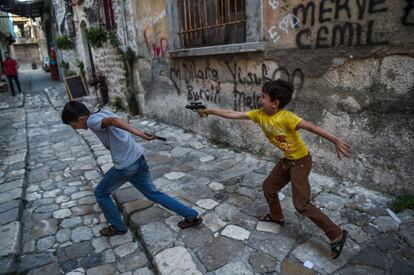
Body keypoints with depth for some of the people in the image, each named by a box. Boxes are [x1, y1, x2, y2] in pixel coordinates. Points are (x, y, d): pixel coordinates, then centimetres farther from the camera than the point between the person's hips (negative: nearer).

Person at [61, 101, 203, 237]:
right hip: (138, 160, 9)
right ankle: (192, 216, 23)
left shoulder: (92, 121, -14)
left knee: (100, 193, 17)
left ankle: (118, 227, 31)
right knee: (153, 193, 20)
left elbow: (114, 120, -33)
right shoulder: (102, 113, 12)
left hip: (126, 166, -8)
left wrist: (142, 135, -43)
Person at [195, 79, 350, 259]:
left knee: (301, 204, -8)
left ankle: (337, 235, 6)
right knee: (268, 187, 19)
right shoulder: (260, 115, -7)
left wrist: (336, 140, -43)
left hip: (301, 161, -8)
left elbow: (312, 127, -35)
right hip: (287, 160, 8)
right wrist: (210, 111, -3)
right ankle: (276, 217, 44)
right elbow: (234, 115, -4)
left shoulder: (286, 117, -29)